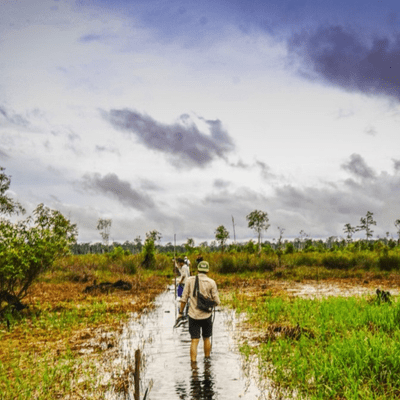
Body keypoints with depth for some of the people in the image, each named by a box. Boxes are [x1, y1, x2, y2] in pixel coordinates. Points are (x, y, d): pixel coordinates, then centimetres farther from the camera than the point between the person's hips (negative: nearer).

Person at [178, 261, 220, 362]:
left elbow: (184, 299, -3)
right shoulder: (211, 282, -8)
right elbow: (217, 302, -7)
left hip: (193, 315, 0)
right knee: (206, 339, 19)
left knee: (194, 341, 1)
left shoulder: (190, 280, -4)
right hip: (206, 315, 0)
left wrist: (181, 312, 6)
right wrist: (215, 303, 16)